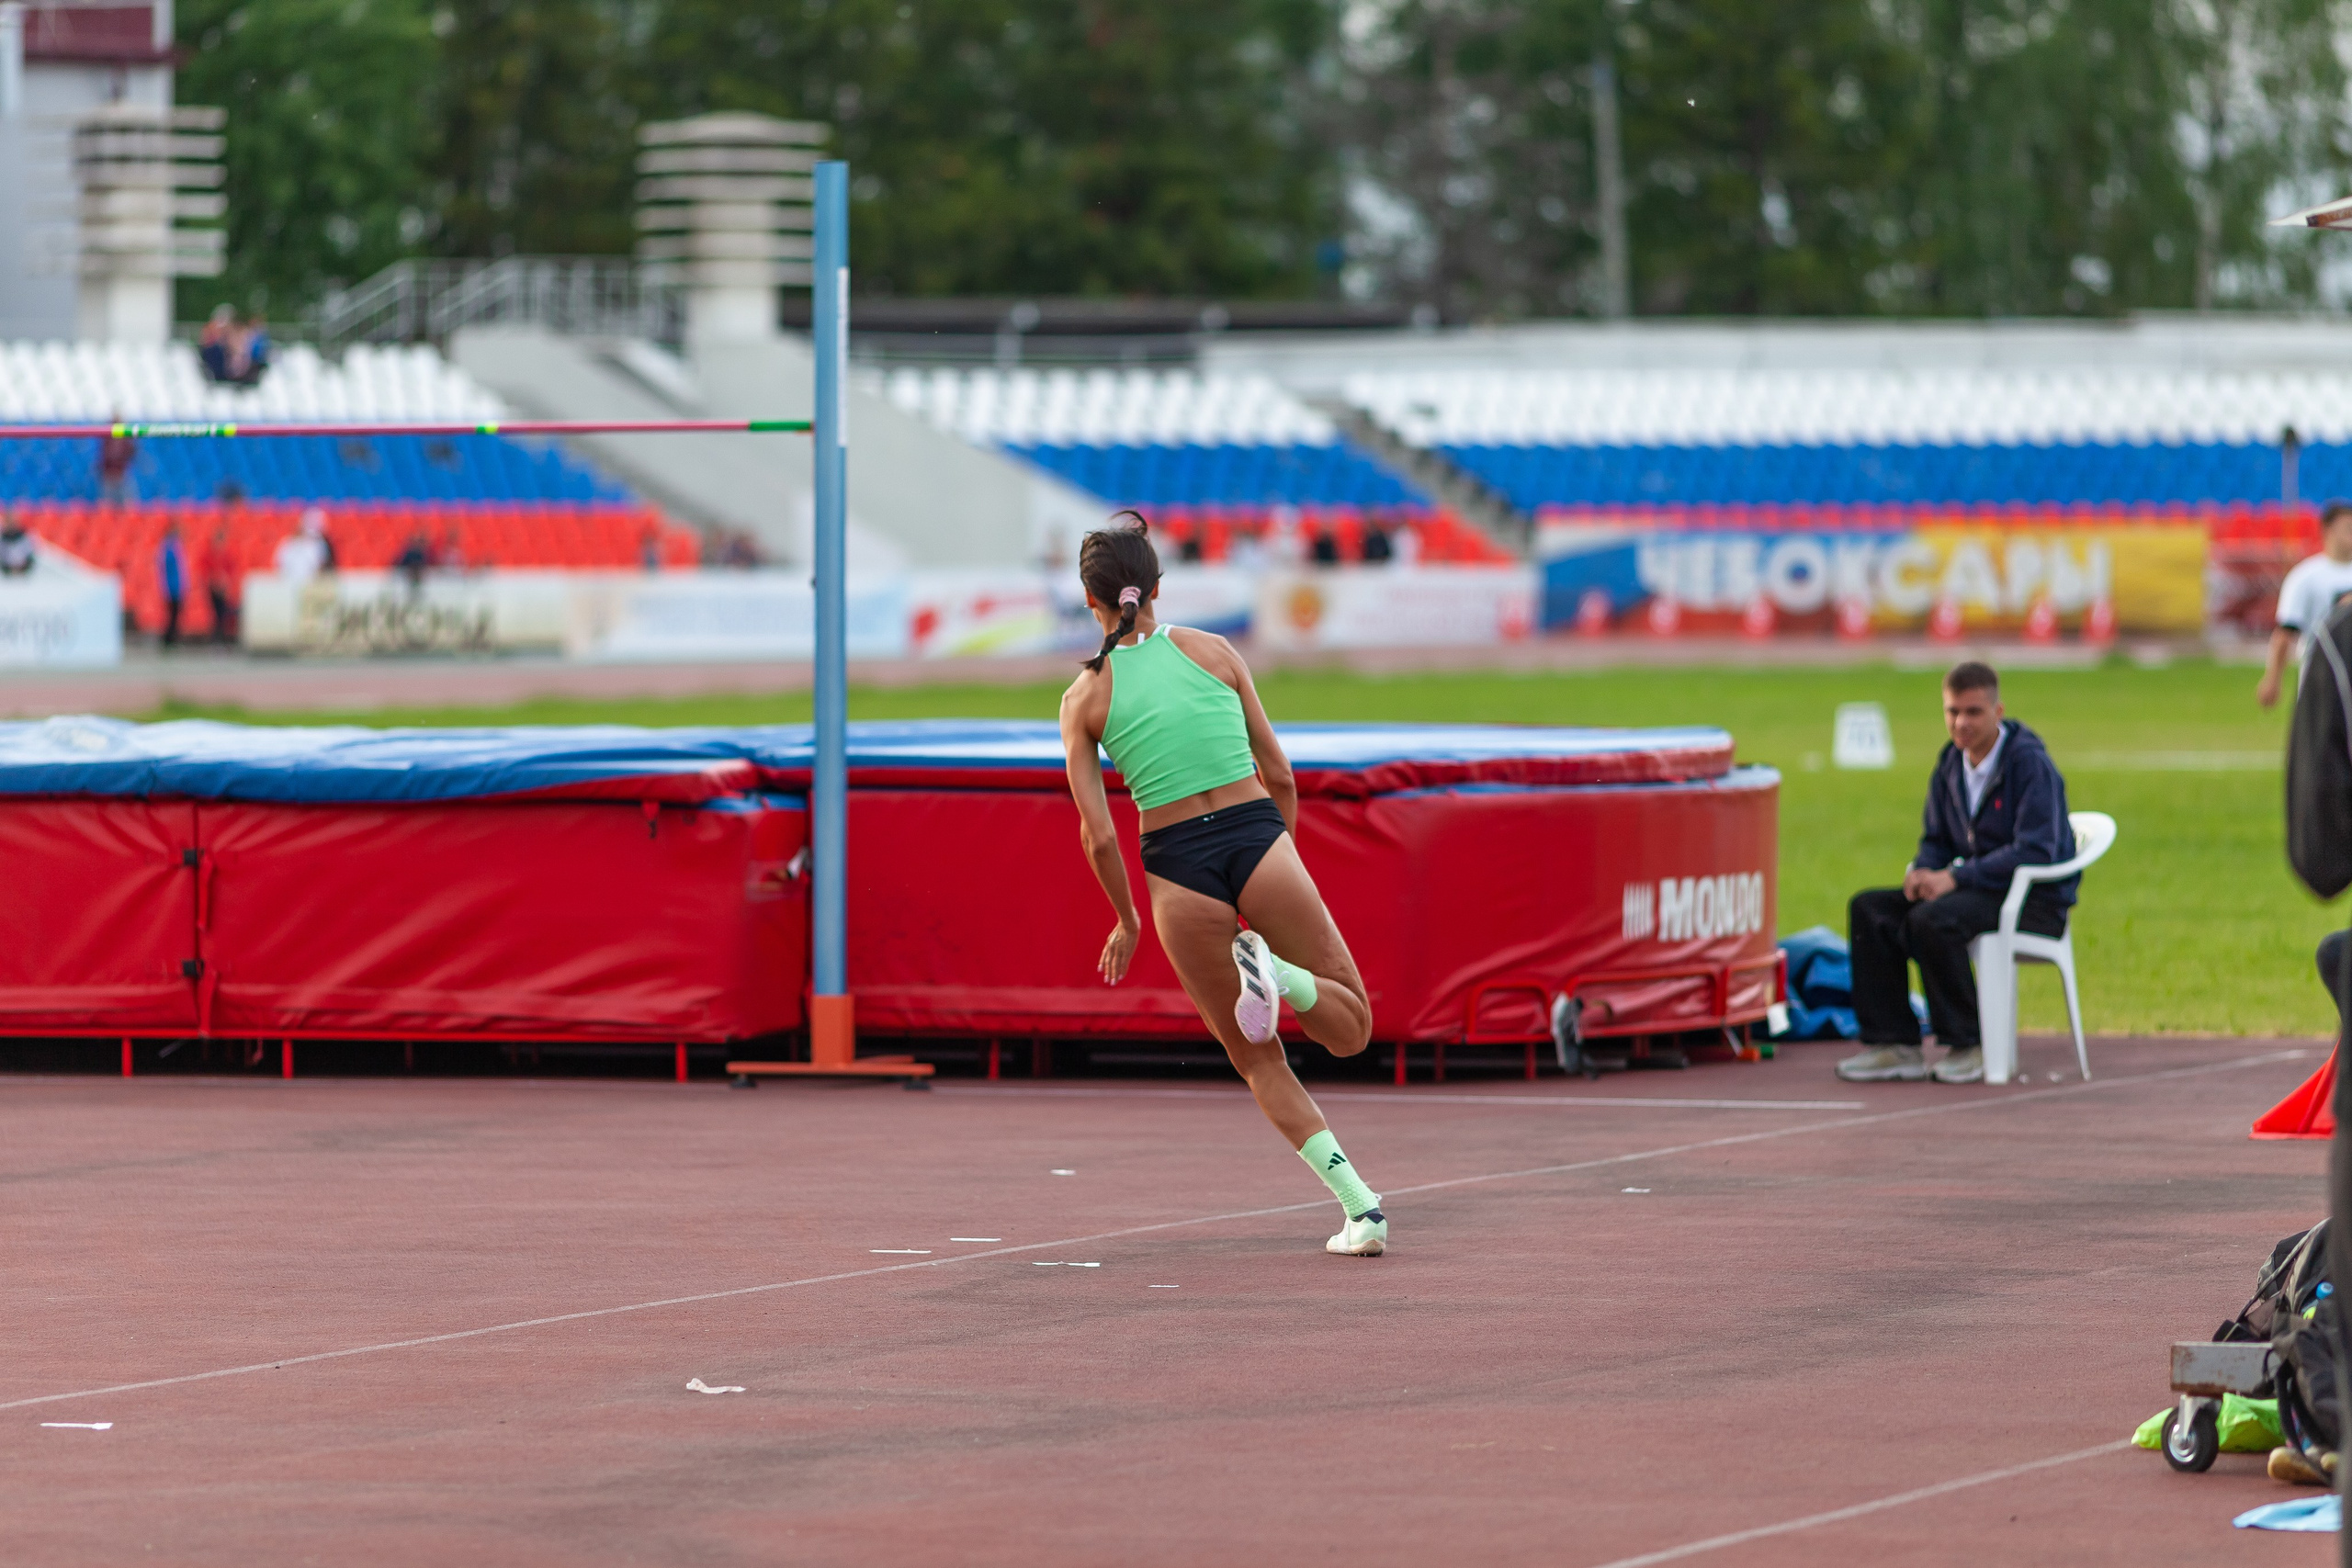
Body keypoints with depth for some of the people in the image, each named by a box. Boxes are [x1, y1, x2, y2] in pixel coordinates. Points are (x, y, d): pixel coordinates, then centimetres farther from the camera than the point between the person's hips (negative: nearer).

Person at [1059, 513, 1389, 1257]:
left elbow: (1098, 834, 0)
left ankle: (1361, 1207, -1)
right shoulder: (1213, 651, 6)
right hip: (1258, 839, 0)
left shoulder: (1084, 699, 2)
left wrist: (1126, 920, 15)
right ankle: (1277, 973, -21)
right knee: (1352, 1028, 12)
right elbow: (1280, 777, 10)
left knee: (1259, 1062, 14)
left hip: (1178, 871, 0)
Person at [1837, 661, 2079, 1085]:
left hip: (2037, 902, -8)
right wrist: (1923, 871, -8)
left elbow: (2036, 851, -23)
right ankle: (1894, 1046, -10)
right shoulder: (1951, 764, 9)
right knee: (1869, 909, -8)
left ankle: (1970, 1045, -18)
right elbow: (1936, 839, 18)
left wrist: (1955, 878, -25)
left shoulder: (2030, 764, -15)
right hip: (1979, 891, 8)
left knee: (1932, 920, -33)